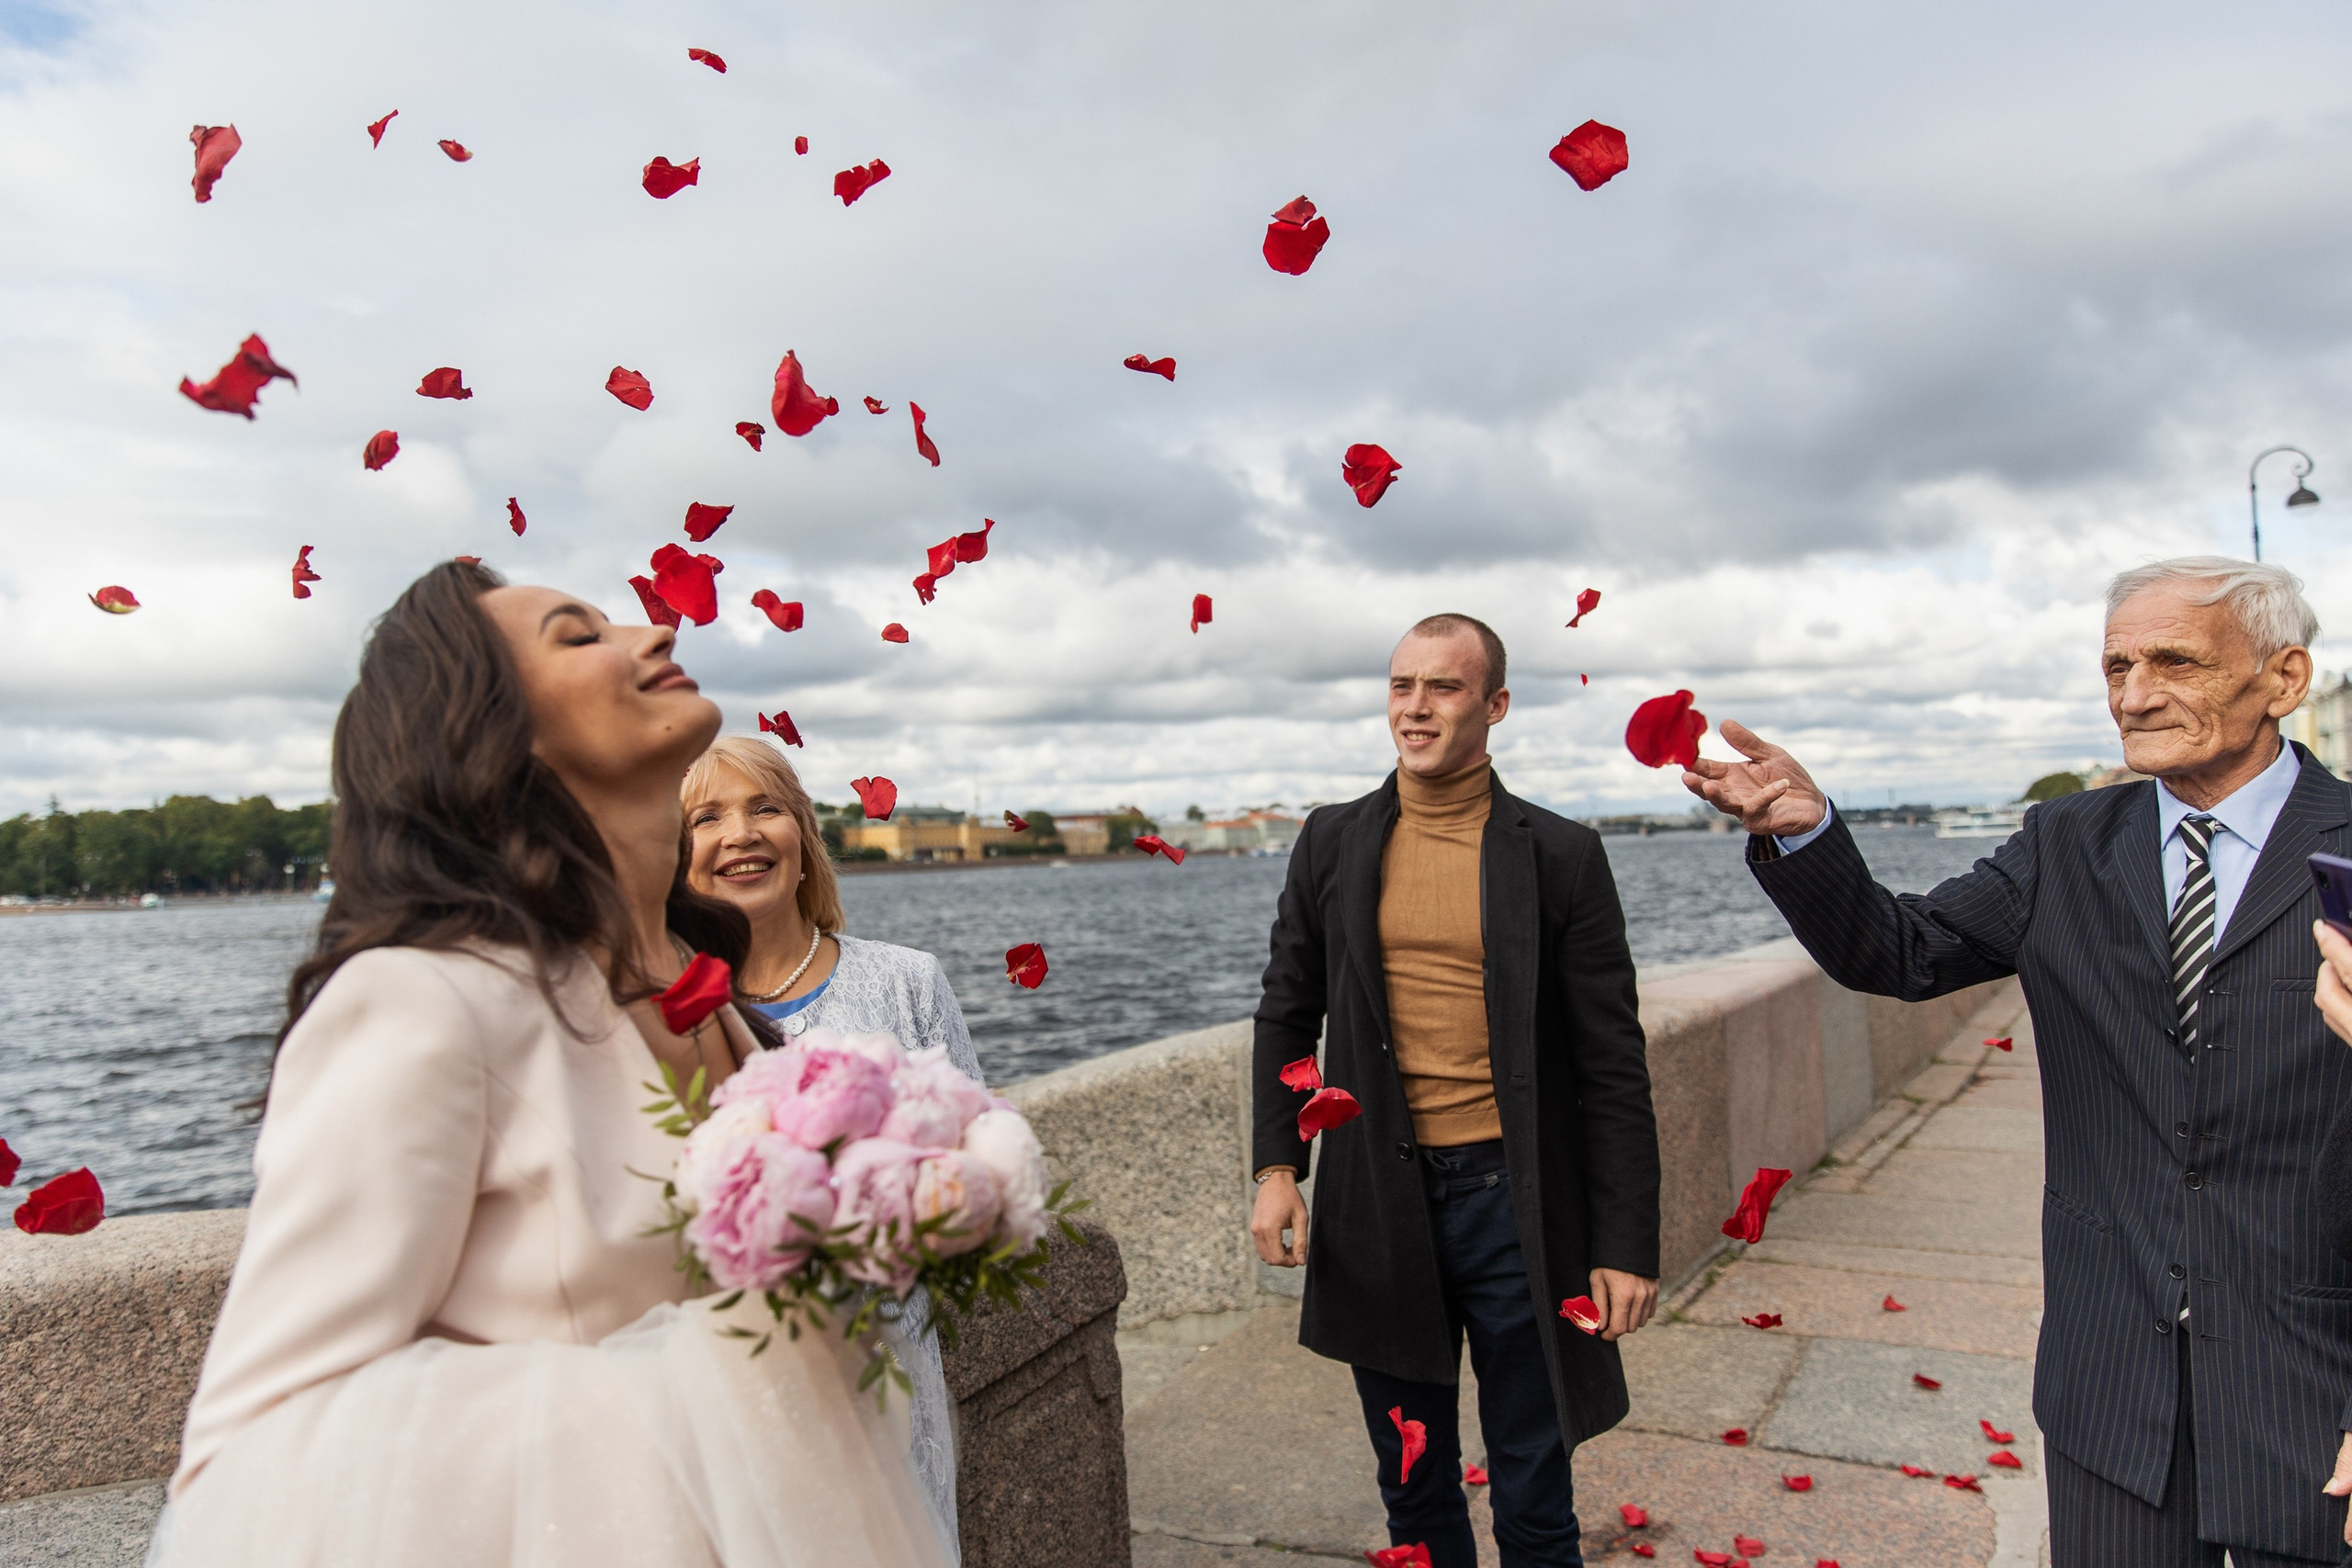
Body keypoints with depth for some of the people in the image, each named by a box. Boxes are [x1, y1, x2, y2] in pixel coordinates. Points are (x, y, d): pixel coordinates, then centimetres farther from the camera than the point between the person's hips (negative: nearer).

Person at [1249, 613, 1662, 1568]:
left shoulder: (1561, 855, -5)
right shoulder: (1332, 843, 3)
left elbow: (1613, 1066, -3)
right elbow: (1287, 1014, 10)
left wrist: (1628, 1245, -5)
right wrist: (1276, 1165, 0)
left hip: (1512, 1200, -2)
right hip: (1377, 1205, 2)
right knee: (1412, 1490, 19)